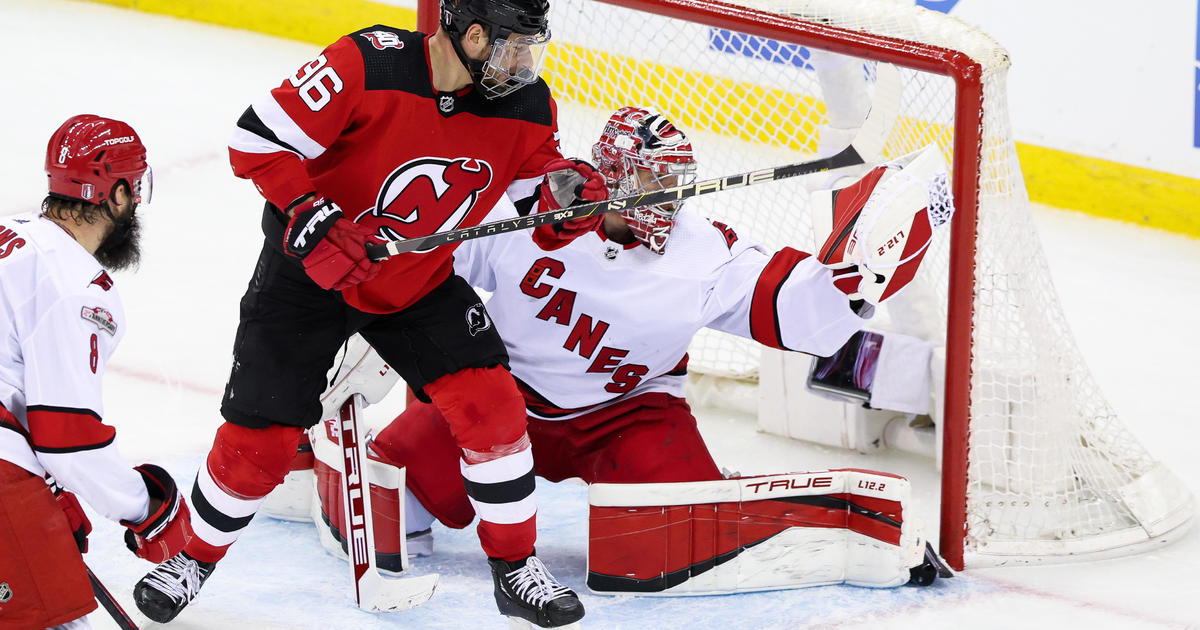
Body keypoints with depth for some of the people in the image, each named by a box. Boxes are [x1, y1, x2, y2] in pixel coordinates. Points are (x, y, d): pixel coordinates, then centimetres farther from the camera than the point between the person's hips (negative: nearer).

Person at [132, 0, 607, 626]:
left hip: (419, 282, 3)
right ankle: (195, 557, 26)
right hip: (309, 270, -3)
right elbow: (258, 141, -24)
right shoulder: (368, 65, -28)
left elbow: (541, 204, 0)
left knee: (491, 404, -12)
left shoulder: (526, 106, -13)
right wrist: (312, 221, -32)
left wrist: (568, 197, -24)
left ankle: (516, 569, 5)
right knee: (259, 433, 0)